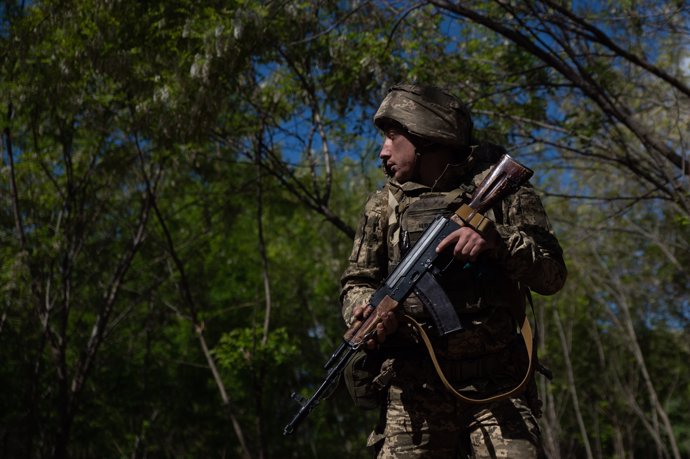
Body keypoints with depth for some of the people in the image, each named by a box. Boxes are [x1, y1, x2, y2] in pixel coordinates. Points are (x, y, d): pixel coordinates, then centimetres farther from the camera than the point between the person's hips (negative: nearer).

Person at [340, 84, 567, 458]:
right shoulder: (385, 204, 15)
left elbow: (552, 274, 3)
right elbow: (356, 283, 13)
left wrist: (497, 240, -15)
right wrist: (368, 310, -11)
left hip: (497, 387, -1)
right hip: (415, 392, 2)